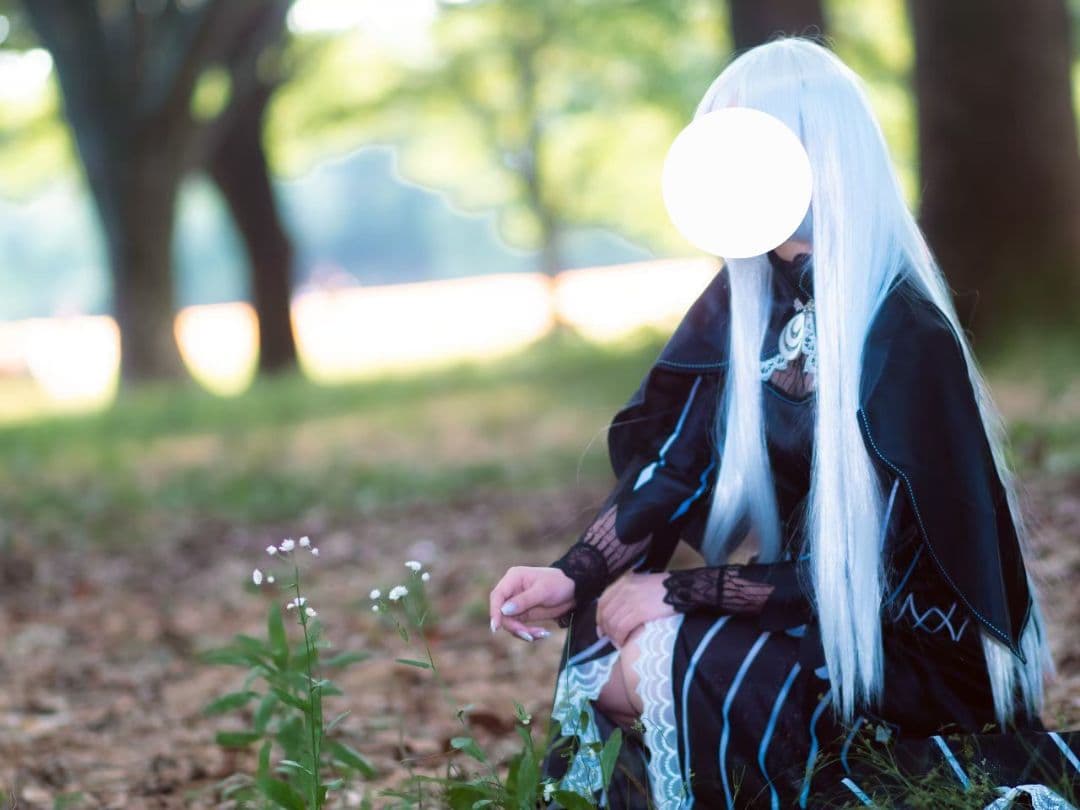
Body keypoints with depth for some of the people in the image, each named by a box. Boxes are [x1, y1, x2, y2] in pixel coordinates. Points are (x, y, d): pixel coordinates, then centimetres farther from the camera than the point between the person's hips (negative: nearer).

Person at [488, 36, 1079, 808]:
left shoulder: (901, 335, -25)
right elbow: (676, 458, -4)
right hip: (806, 595, 8)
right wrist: (573, 575, -19)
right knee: (601, 635, -3)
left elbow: (865, 569, -24)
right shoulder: (750, 296, -3)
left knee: (659, 668, -22)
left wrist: (680, 592, -20)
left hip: (910, 647, -8)